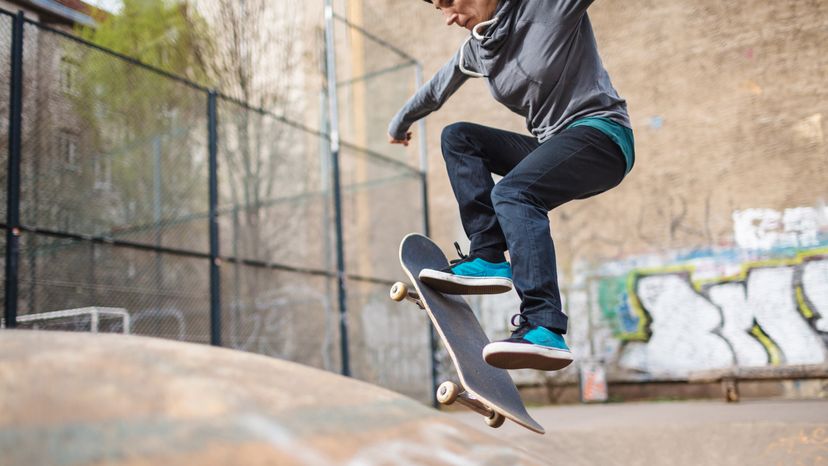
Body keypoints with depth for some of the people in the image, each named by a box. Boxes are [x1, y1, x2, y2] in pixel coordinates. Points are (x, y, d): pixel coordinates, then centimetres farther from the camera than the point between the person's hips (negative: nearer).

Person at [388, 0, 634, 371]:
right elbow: (435, 90, 27)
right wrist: (401, 123, 41)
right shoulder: (477, 49, 12)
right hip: (552, 144, 8)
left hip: (602, 135, -8)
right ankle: (488, 258, -9)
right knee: (457, 137, 4)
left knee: (512, 193, -30)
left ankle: (545, 332, -38)